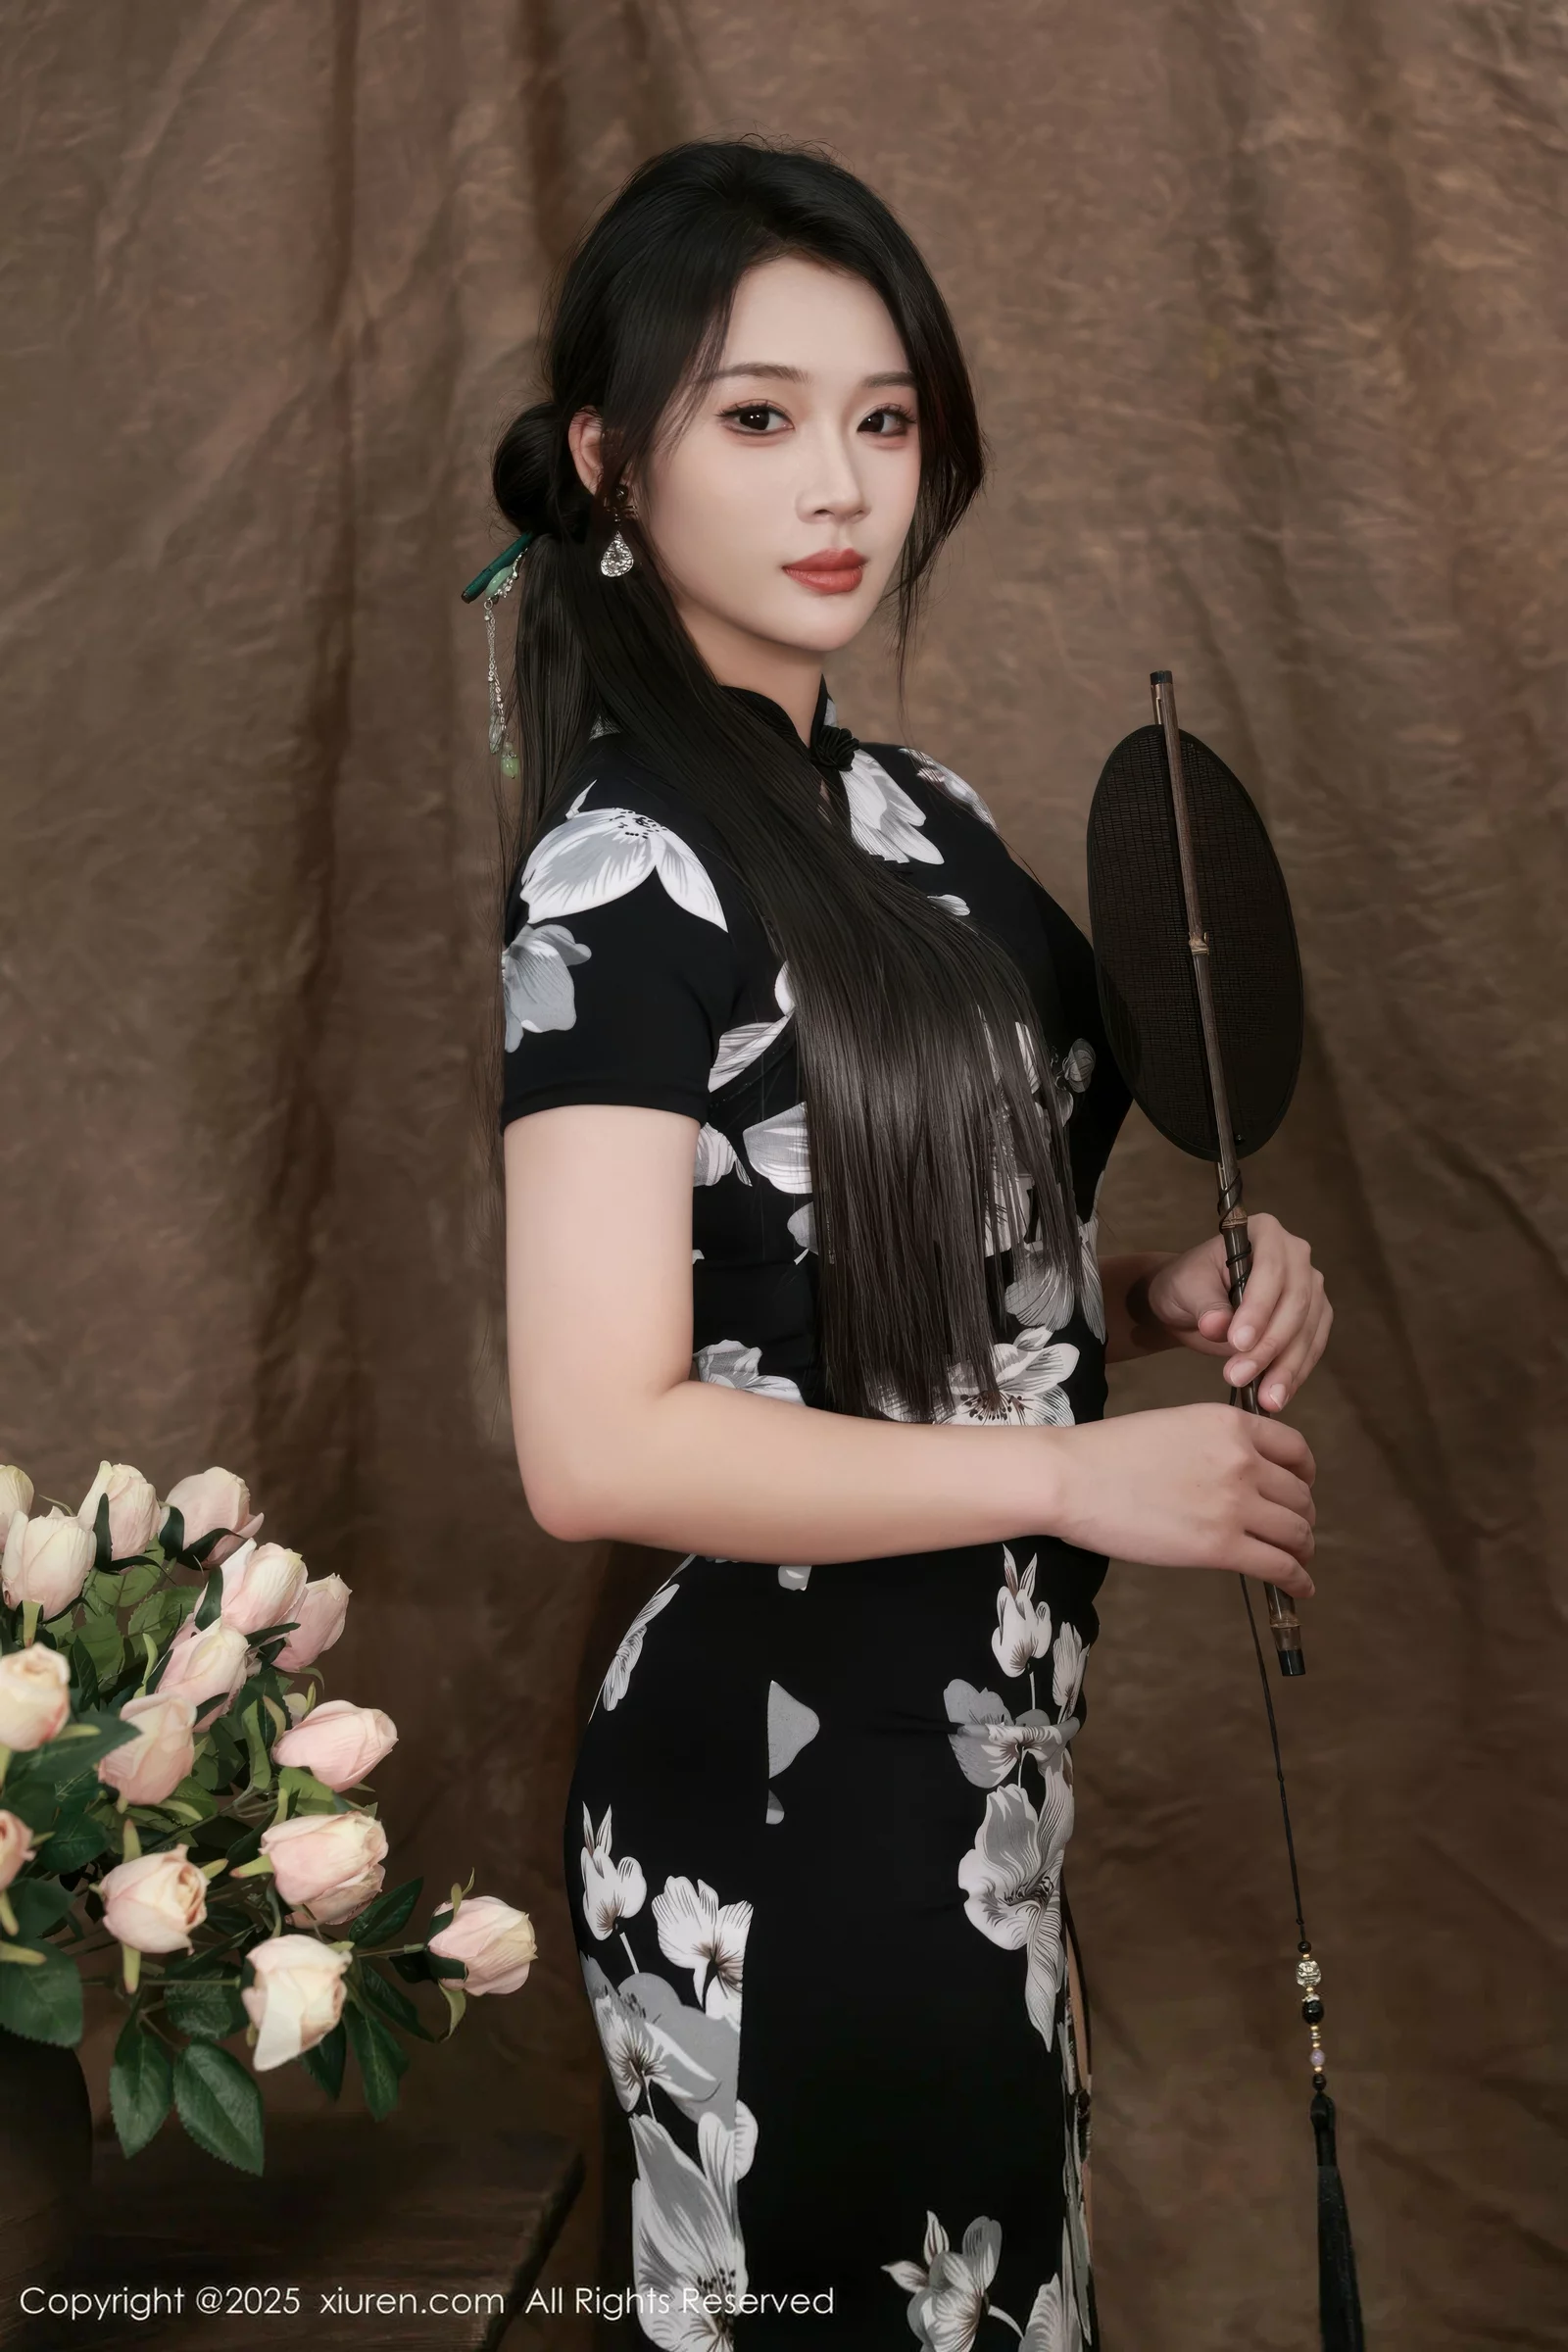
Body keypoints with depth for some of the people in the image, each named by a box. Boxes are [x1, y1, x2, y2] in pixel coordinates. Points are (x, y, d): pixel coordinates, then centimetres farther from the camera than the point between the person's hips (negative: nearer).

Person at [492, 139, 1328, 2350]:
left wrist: (1156, 1294, -2)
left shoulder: (915, 820, 7)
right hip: (781, 1799, -8)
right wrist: (1083, 1476, -19)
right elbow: (598, 1441, -24)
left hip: (975, 1759, 8)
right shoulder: (627, 867, -17)